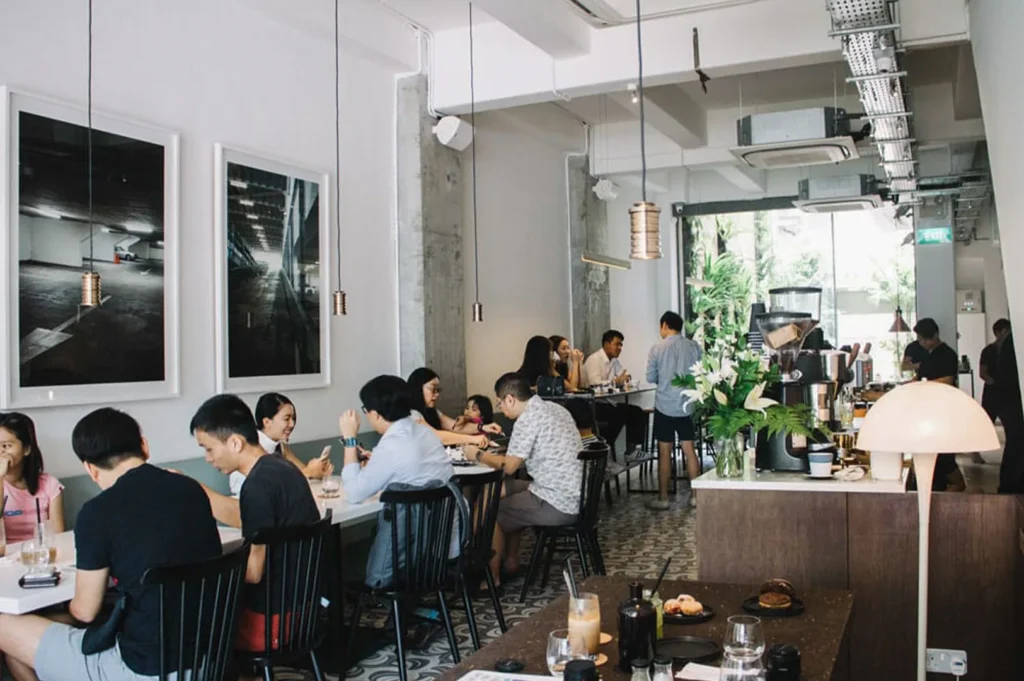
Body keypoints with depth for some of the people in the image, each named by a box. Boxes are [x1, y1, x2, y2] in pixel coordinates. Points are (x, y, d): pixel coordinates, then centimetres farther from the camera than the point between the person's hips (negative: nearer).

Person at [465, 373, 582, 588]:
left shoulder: (528, 419, -17)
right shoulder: (555, 408, 11)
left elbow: (509, 466, -12)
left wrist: (478, 455, 4)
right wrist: (494, 454, 19)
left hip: (557, 504, -9)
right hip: (574, 495, 9)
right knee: (505, 490, 25)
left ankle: (492, 577, 17)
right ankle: (511, 562, 32)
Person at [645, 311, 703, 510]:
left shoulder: (658, 348, -8)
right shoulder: (694, 347, -1)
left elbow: (650, 378, -2)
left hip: (665, 406, -3)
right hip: (687, 405, 3)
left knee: (664, 452, 3)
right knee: (689, 449, 10)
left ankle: (663, 499, 8)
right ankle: (695, 495, 13)